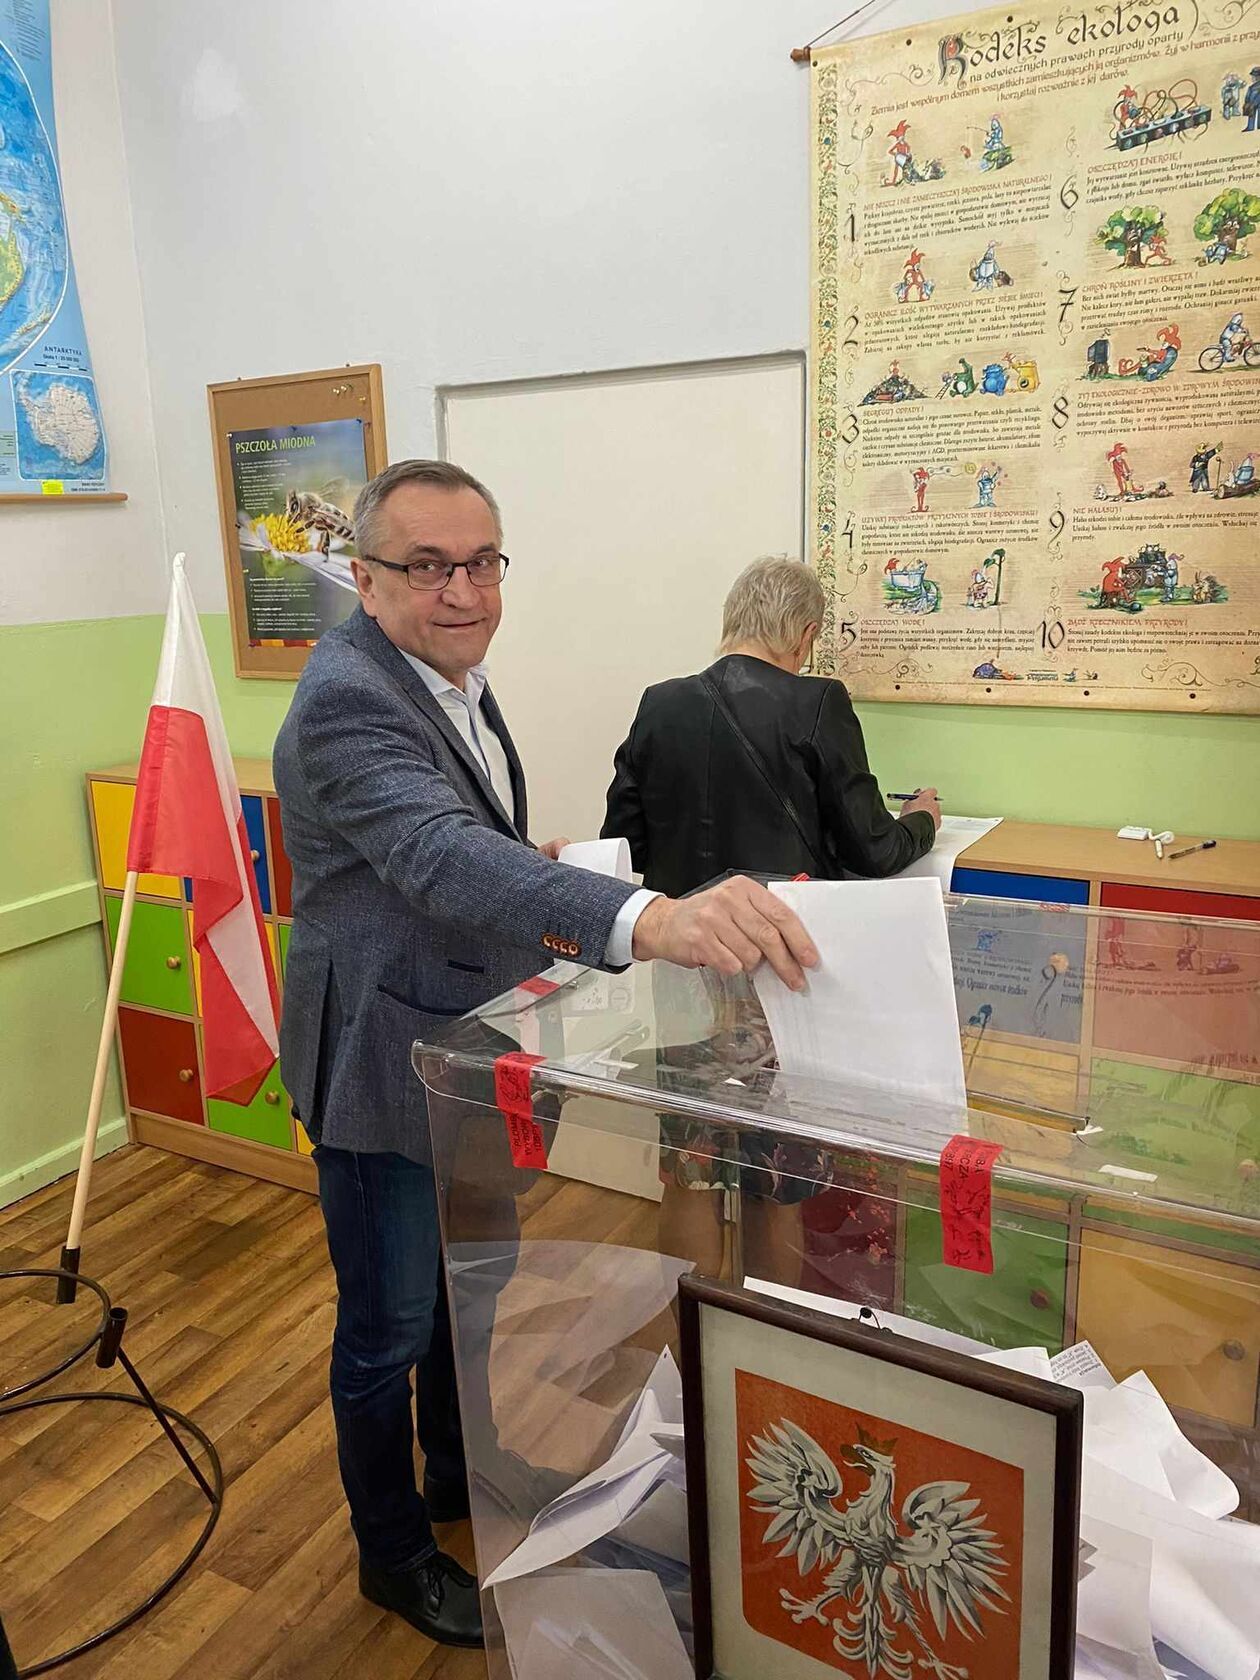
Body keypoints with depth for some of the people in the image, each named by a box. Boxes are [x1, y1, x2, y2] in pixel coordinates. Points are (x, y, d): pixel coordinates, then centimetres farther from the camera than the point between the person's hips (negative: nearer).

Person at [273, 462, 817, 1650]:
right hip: (382, 1071, -9)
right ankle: (394, 1551, 39)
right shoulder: (347, 699, -28)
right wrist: (650, 920, -60)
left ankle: (460, 1478, 51)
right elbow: (440, 855, -46)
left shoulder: (450, 673, 3)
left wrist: (527, 868, -2)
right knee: (389, 1327, 13)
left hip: (464, 1051, 9)